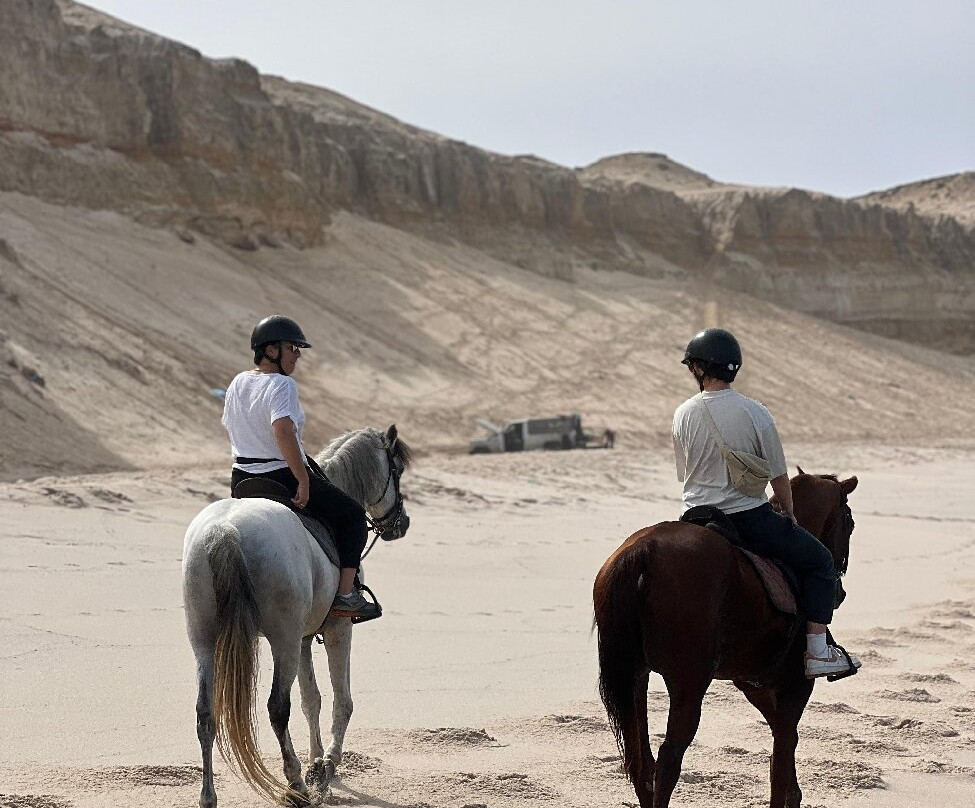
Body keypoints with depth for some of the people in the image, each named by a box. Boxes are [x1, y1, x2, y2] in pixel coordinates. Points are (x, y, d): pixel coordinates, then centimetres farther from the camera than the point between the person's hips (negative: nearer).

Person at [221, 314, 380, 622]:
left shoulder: (237, 383, 8)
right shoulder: (282, 385, -19)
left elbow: (230, 431, 17)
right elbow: (283, 431, -32)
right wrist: (304, 482, -28)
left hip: (241, 480, 8)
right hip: (282, 478, -8)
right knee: (352, 514, 8)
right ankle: (345, 594, 2)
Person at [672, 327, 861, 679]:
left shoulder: (683, 414, -3)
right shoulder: (754, 413, -11)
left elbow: (684, 474, 9)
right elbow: (779, 478, -4)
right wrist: (790, 516, 13)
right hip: (749, 517, -3)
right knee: (820, 561, 12)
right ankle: (817, 652, 4)